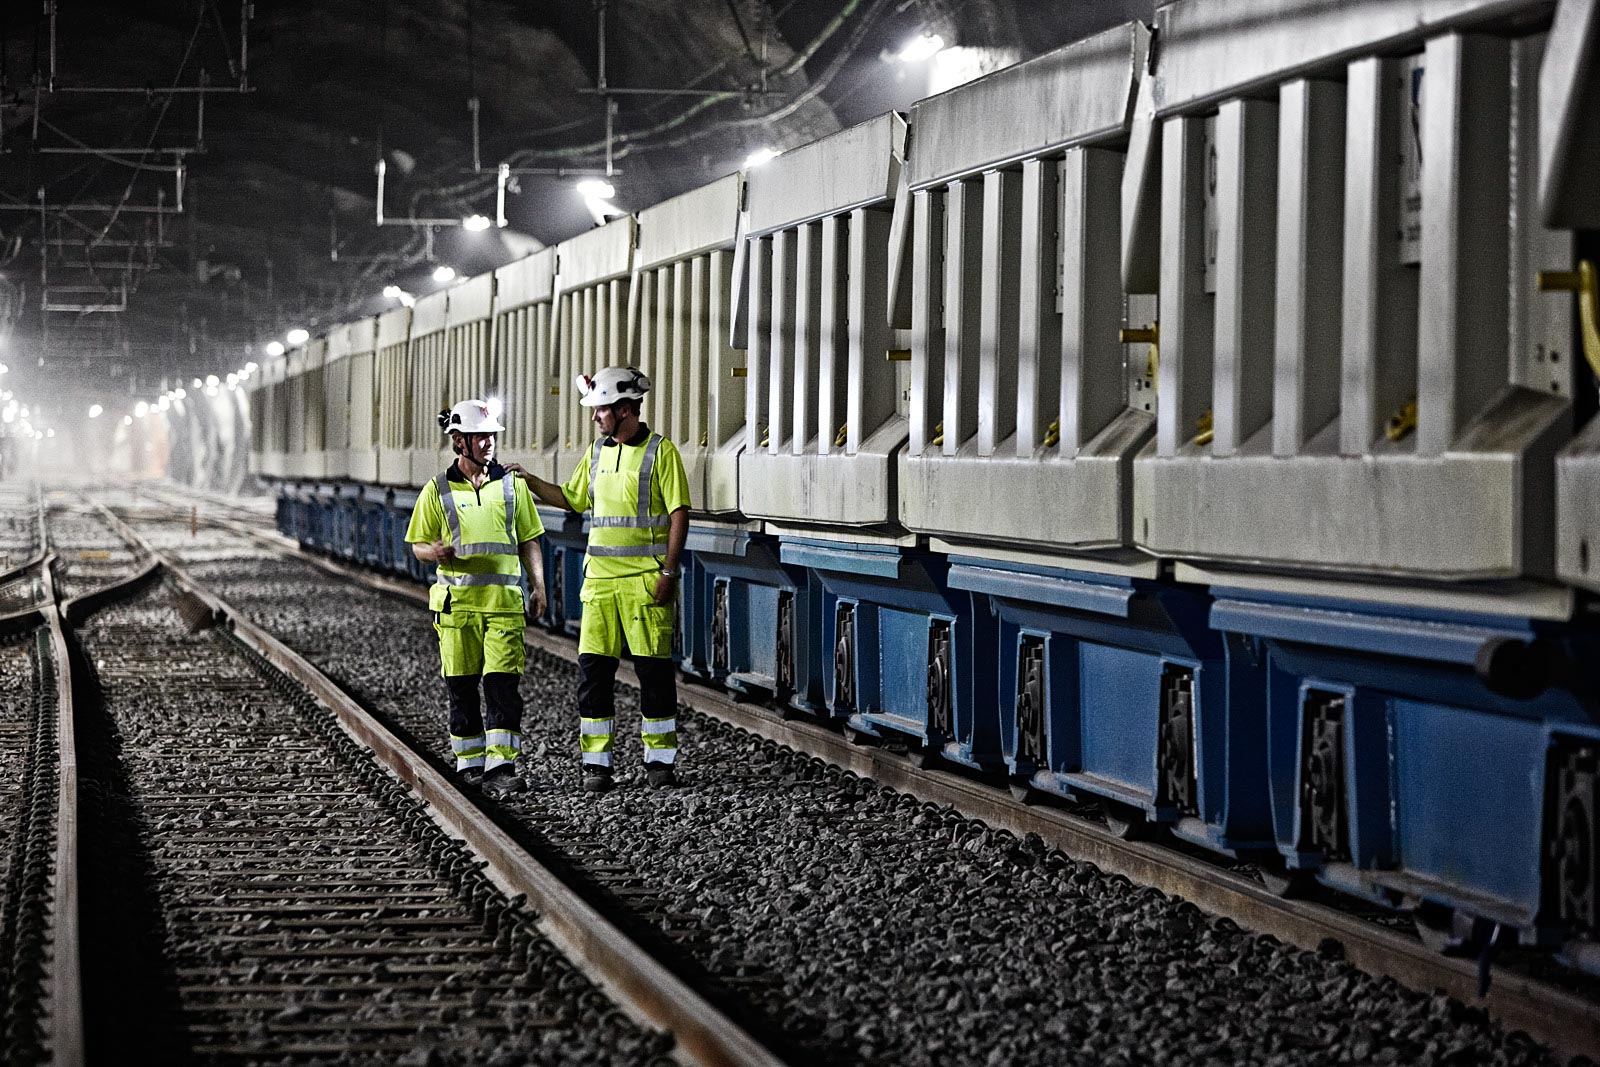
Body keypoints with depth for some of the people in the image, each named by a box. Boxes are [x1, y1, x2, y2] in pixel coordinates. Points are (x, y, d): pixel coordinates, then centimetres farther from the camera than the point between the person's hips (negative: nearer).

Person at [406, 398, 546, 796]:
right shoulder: (438, 490, 3)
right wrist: (435, 552, -14)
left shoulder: (511, 484, 8)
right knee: (462, 688, 5)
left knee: (503, 684, -8)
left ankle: (500, 766, -10)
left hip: (504, 600, 0)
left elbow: (529, 542, 13)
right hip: (457, 600, 0)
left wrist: (538, 587, 4)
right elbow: (418, 544, 8)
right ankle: (470, 762, 16)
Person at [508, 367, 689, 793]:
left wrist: (668, 573, -14)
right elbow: (571, 498, 27)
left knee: (655, 672, 0)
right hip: (600, 578, 6)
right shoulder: (597, 453, 13)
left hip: (646, 581, -5)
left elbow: (679, 515, -9)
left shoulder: (660, 452, -6)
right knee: (594, 669, 1)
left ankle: (659, 760, 9)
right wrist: (530, 481, 14)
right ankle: (596, 763, 6)